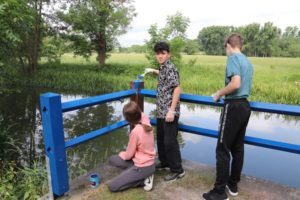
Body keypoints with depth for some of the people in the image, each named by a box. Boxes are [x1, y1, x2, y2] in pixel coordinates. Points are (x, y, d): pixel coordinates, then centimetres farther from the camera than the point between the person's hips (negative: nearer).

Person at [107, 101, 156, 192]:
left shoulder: (136, 131, -29)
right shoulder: (146, 121, -9)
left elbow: (129, 155, -12)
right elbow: (142, 114, 20)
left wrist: (121, 154, 6)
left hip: (143, 167, -8)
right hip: (149, 162, 9)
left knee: (111, 186, -5)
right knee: (112, 160, 15)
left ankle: (143, 180, -1)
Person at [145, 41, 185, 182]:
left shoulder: (170, 68, -14)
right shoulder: (163, 68, 13)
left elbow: (177, 89, -21)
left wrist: (171, 110, -24)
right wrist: (154, 71, 39)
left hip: (169, 112, -9)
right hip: (161, 111, 10)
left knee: (170, 141, -3)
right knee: (160, 138, 18)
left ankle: (177, 170, 11)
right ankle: (164, 163, 35)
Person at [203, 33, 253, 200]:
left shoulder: (233, 58, -10)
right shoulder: (247, 62, 17)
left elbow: (235, 83, -23)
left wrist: (219, 94, -9)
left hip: (233, 107, -9)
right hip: (245, 106, 9)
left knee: (222, 149, -3)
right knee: (238, 148, 14)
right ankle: (233, 185, 27)